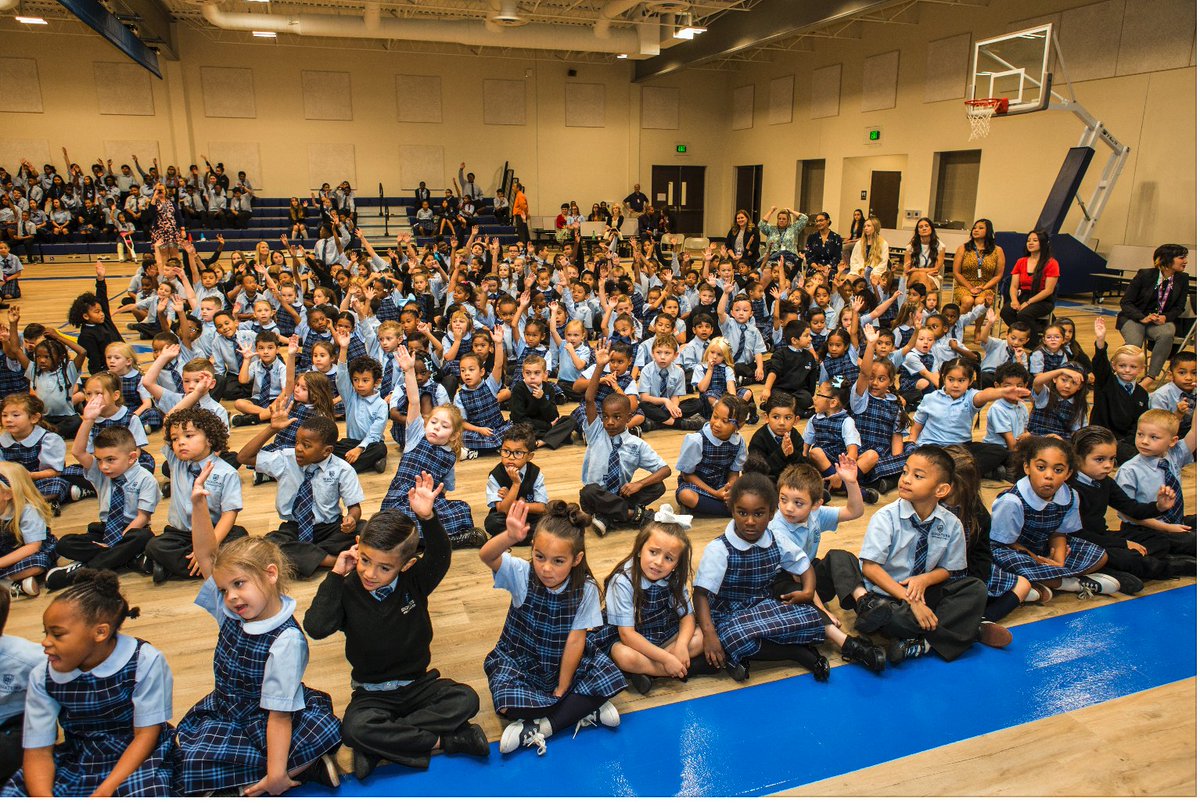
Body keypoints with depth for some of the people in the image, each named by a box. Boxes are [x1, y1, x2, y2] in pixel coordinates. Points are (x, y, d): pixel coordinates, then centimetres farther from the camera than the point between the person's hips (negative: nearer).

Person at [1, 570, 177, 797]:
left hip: (135, 759, -5)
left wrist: (101, 795, -24)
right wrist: (44, 799, -24)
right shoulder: (43, 677, -4)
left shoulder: (144, 662, -17)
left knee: (146, 790, -36)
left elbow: (145, 736, -14)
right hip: (76, 763, 5)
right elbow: (38, 752, -4)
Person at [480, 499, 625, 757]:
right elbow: (486, 556, -40)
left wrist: (561, 690, -12)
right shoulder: (522, 574, -20)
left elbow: (575, 640, -14)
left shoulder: (586, 589, -18)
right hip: (519, 660, -1)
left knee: (610, 681, -21)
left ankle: (539, 728, -17)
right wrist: (510, 537, -62)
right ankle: (585, 711, -11)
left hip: (566, 659, 1)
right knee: (507, 704, -29)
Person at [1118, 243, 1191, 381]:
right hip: (1134, 318, -3)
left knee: (1167, 334, -33)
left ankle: (1151, 376, -29)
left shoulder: (1182, 279, 2)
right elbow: (1125, 302, -8)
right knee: (1134, 344, -33)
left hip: (1162, 320, 3)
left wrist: (1165, 317, -15)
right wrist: (1142, 318, -23)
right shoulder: (1145, 275, -8)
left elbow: (1179, 307, 7)